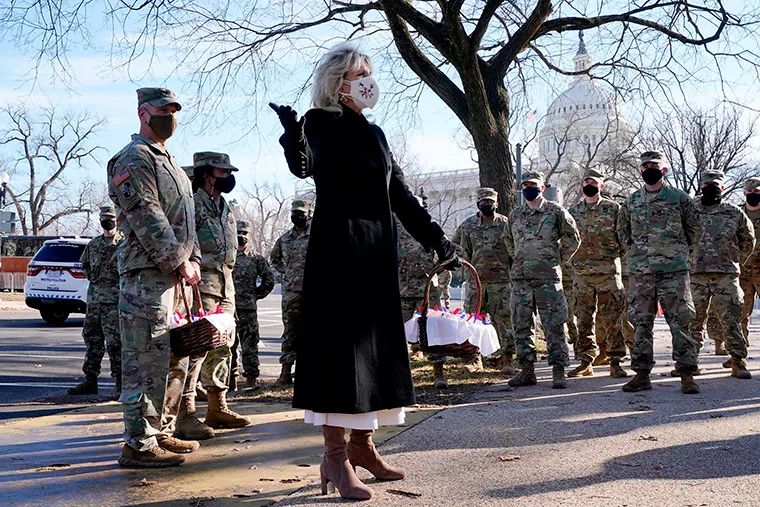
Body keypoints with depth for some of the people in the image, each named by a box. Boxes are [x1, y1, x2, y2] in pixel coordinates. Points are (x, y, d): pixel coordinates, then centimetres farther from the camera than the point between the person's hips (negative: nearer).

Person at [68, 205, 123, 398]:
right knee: (92, 340, 12)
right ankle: (90, 381, 21)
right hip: (93, 298, 7)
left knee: (115, 343, -7)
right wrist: (91, 276, 16)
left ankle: (120, 385, -3)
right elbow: (84, 263, 31)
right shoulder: (93, 244, 16)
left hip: (114, 300, -7)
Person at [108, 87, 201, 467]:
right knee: (146, 360, -8)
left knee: (169, 357, 14)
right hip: (146, 274, -10)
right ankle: (138, 444, -3)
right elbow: (147, 218, -16)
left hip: (174, 273, 10)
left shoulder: (169, 163, 23)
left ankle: (161, 431, 23)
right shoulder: (134, 159, -7)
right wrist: (178, 262, -17)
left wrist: (193, 259, 8)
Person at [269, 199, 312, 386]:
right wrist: (285, 271, 16)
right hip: (290, 291, 5)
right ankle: (286, 372, 10)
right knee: (289, 332, 6)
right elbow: (274, 257, 30)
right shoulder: (285, 238, 14)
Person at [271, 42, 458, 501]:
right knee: (340, 343, -8)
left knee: (376, 344, 8)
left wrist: (437, 240, 11)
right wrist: (292, 135, -47)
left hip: (379, 252, 7)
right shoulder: (320, 123, -3)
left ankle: (363, 444, 18)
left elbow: (401, 195, 18)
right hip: (338, 248, -7)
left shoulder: (374, 133, 18)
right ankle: (336, 455, -3)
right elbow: (305, 166, -25)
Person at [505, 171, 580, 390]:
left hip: (548, 279, -4)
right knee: (521, 326, 6)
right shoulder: (515, 215, 12)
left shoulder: (556, 212, 0)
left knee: (554, 326, -4)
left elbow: (573, 238, 7)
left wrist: (558, 260, 6)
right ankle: (527, 370, 14)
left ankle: (558, 371, 1)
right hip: (520, 279, 4)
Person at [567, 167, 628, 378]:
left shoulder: (614, 208, 2)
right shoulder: (574, 211, 11)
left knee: (611, 319, -3)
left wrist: (616, 253, -5)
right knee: (584, 320, 7)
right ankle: (586, 362, 14)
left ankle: (615, 362, 4)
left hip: (608, 271, -3)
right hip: (581, 272, 3)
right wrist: (572, 259, 6)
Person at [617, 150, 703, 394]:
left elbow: (695, 230, 11)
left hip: (674, 270, -3)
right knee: (641, 323, 5)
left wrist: (677, 251, 10)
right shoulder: (631, 201, 10)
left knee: (680, 322, -3)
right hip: (639, 272, 3)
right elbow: (623, 231, 22)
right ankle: (642, 374, 12)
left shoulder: (679, 198, 3)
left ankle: (687, 374, 3)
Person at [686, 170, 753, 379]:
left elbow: (748, 239, 19)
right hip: (696, 274, 1)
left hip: (726, 275, 0)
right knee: (693, 321, 5)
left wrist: (736, 260, 14)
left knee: (731, 320, 0)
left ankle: (738, 362, 6)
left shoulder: (735, 213, 7)